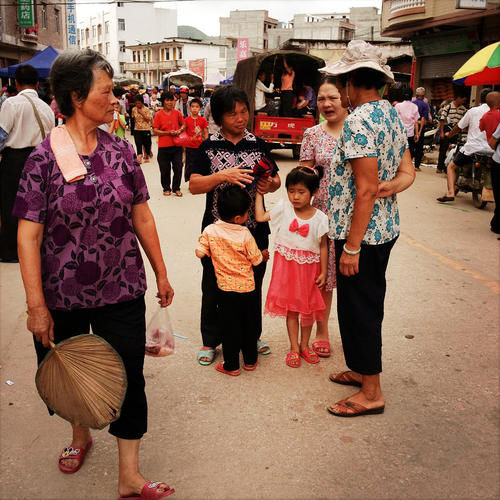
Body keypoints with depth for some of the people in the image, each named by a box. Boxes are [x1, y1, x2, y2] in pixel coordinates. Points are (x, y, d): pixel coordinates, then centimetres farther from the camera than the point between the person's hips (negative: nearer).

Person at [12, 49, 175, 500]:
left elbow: (141, 215, 6)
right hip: (63, 295, -1)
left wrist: (161, 273, 8)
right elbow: (29, 234, -11)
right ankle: (80, 434, 50)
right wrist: (36, 305, -13)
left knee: (129, 379, 5)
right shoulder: (44, 157, -10)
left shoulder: (120, 150, 0)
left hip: (122, 291, 2)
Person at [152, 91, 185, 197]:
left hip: (177, 145, 2)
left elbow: (183, 124, 16)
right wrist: (168, 132, -16)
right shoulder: (158, 115, -4)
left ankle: (176, 188, 19)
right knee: (165, 169, 7)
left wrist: (180, 130, -6)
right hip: (164, 146, -2)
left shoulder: (177, 113, 4)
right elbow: (155, 131, -6)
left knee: (178, 167, 5)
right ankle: (166, 188, 22)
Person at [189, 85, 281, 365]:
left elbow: (276, 179, 13)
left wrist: (269, 184, -10)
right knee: (214, 287, 8)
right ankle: (211, 341, 26)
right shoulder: (209, 148, 0)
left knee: (253, 286, 13)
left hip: (254, 229, 2)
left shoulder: (258, 145, 6)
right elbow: (194, 186, -6)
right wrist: (221, 176, -22)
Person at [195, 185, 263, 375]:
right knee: (248, 324, 17)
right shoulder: (245, 234, -17)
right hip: (247, 288, 0)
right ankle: (250, 360, 30)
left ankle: (231, 365, 18)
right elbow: (256, 260, -9)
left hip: (226, 288, 1)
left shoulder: (210, 231, -12)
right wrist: (264, 254, 13)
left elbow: (200, 252, -5)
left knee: (229, 327, 11)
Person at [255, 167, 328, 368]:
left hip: (309, 268, 0)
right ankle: (294, 348, 22)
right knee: (291, 308, 8)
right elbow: (260, 217, -5)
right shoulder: (283, 208, -4)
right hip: (287, 266, 0)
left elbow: (323, 246, -1)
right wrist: (259, 193, -3)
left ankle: (304, 345, 32)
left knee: (308, 308, 12)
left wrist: (323, 272, -2)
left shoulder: (320, 218, -7)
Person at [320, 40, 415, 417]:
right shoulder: (391, 114, 11)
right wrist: (390, 186, -11)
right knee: (368, 303, 21)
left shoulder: (359, 121, -20)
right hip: (386, 227, 10)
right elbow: (407, 172, 10)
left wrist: (351, 246, -22)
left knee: (358, 308, 2)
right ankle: (365, 369, 37)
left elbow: (366, 190, -25)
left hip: (362, 233, -10)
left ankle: (372, 393, 15)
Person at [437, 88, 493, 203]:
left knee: (451, 167, 13)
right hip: (490, 150, 3)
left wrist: (449, 134, 27)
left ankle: (450, 192, -6)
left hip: (472, 148, -2)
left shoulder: (473, 111, -1)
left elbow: (459, 127, 8)